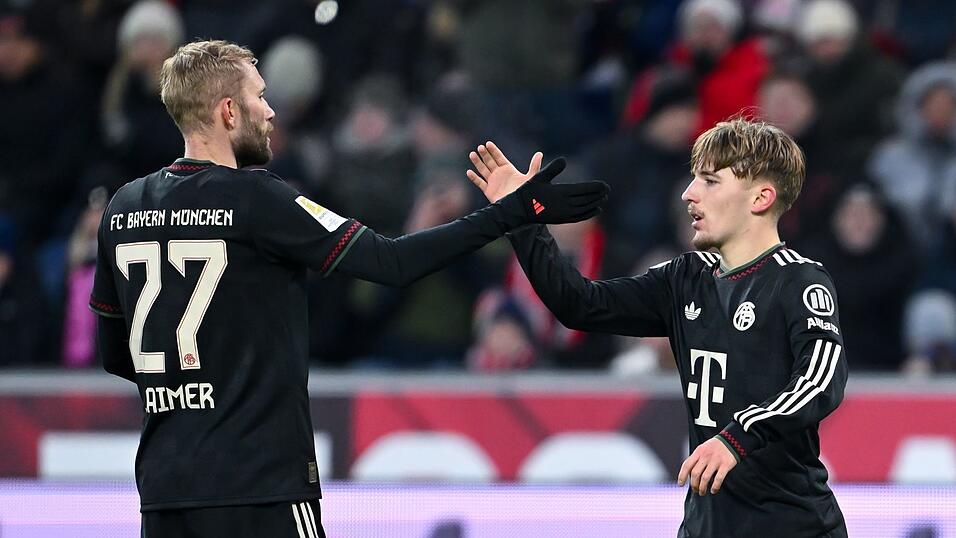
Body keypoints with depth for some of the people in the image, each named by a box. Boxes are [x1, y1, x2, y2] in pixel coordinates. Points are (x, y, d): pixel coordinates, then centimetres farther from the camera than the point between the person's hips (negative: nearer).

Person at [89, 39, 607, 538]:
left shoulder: (122, 209, 8)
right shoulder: (256, 200, -11)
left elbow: (112, 355, 15)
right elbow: (391, 262, -13)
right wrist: (513, 212, -8)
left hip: (162, 486, 6)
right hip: (258, 485, -6)